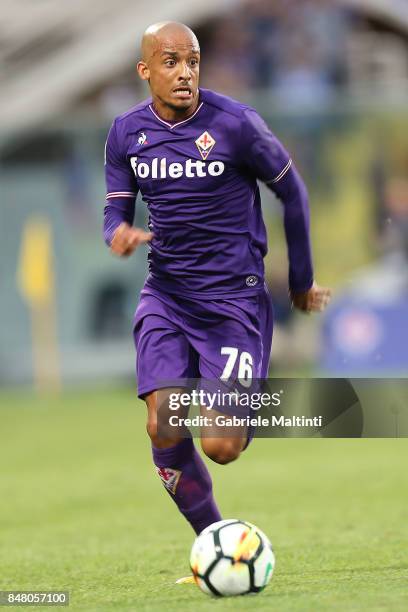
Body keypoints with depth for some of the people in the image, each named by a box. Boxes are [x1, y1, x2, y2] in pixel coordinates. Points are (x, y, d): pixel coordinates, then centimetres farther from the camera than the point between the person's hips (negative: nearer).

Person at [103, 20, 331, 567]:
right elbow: (116, 209, 8)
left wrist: (301, 282, 8)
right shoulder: (126, 133, 0)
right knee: (163, 428, -14)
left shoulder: (235, 123, -13)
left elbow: (292, 193, -1)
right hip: (165, 297, 4)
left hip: (234, 297, -4)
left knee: (220, 446, -12)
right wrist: (120, 232, -19)